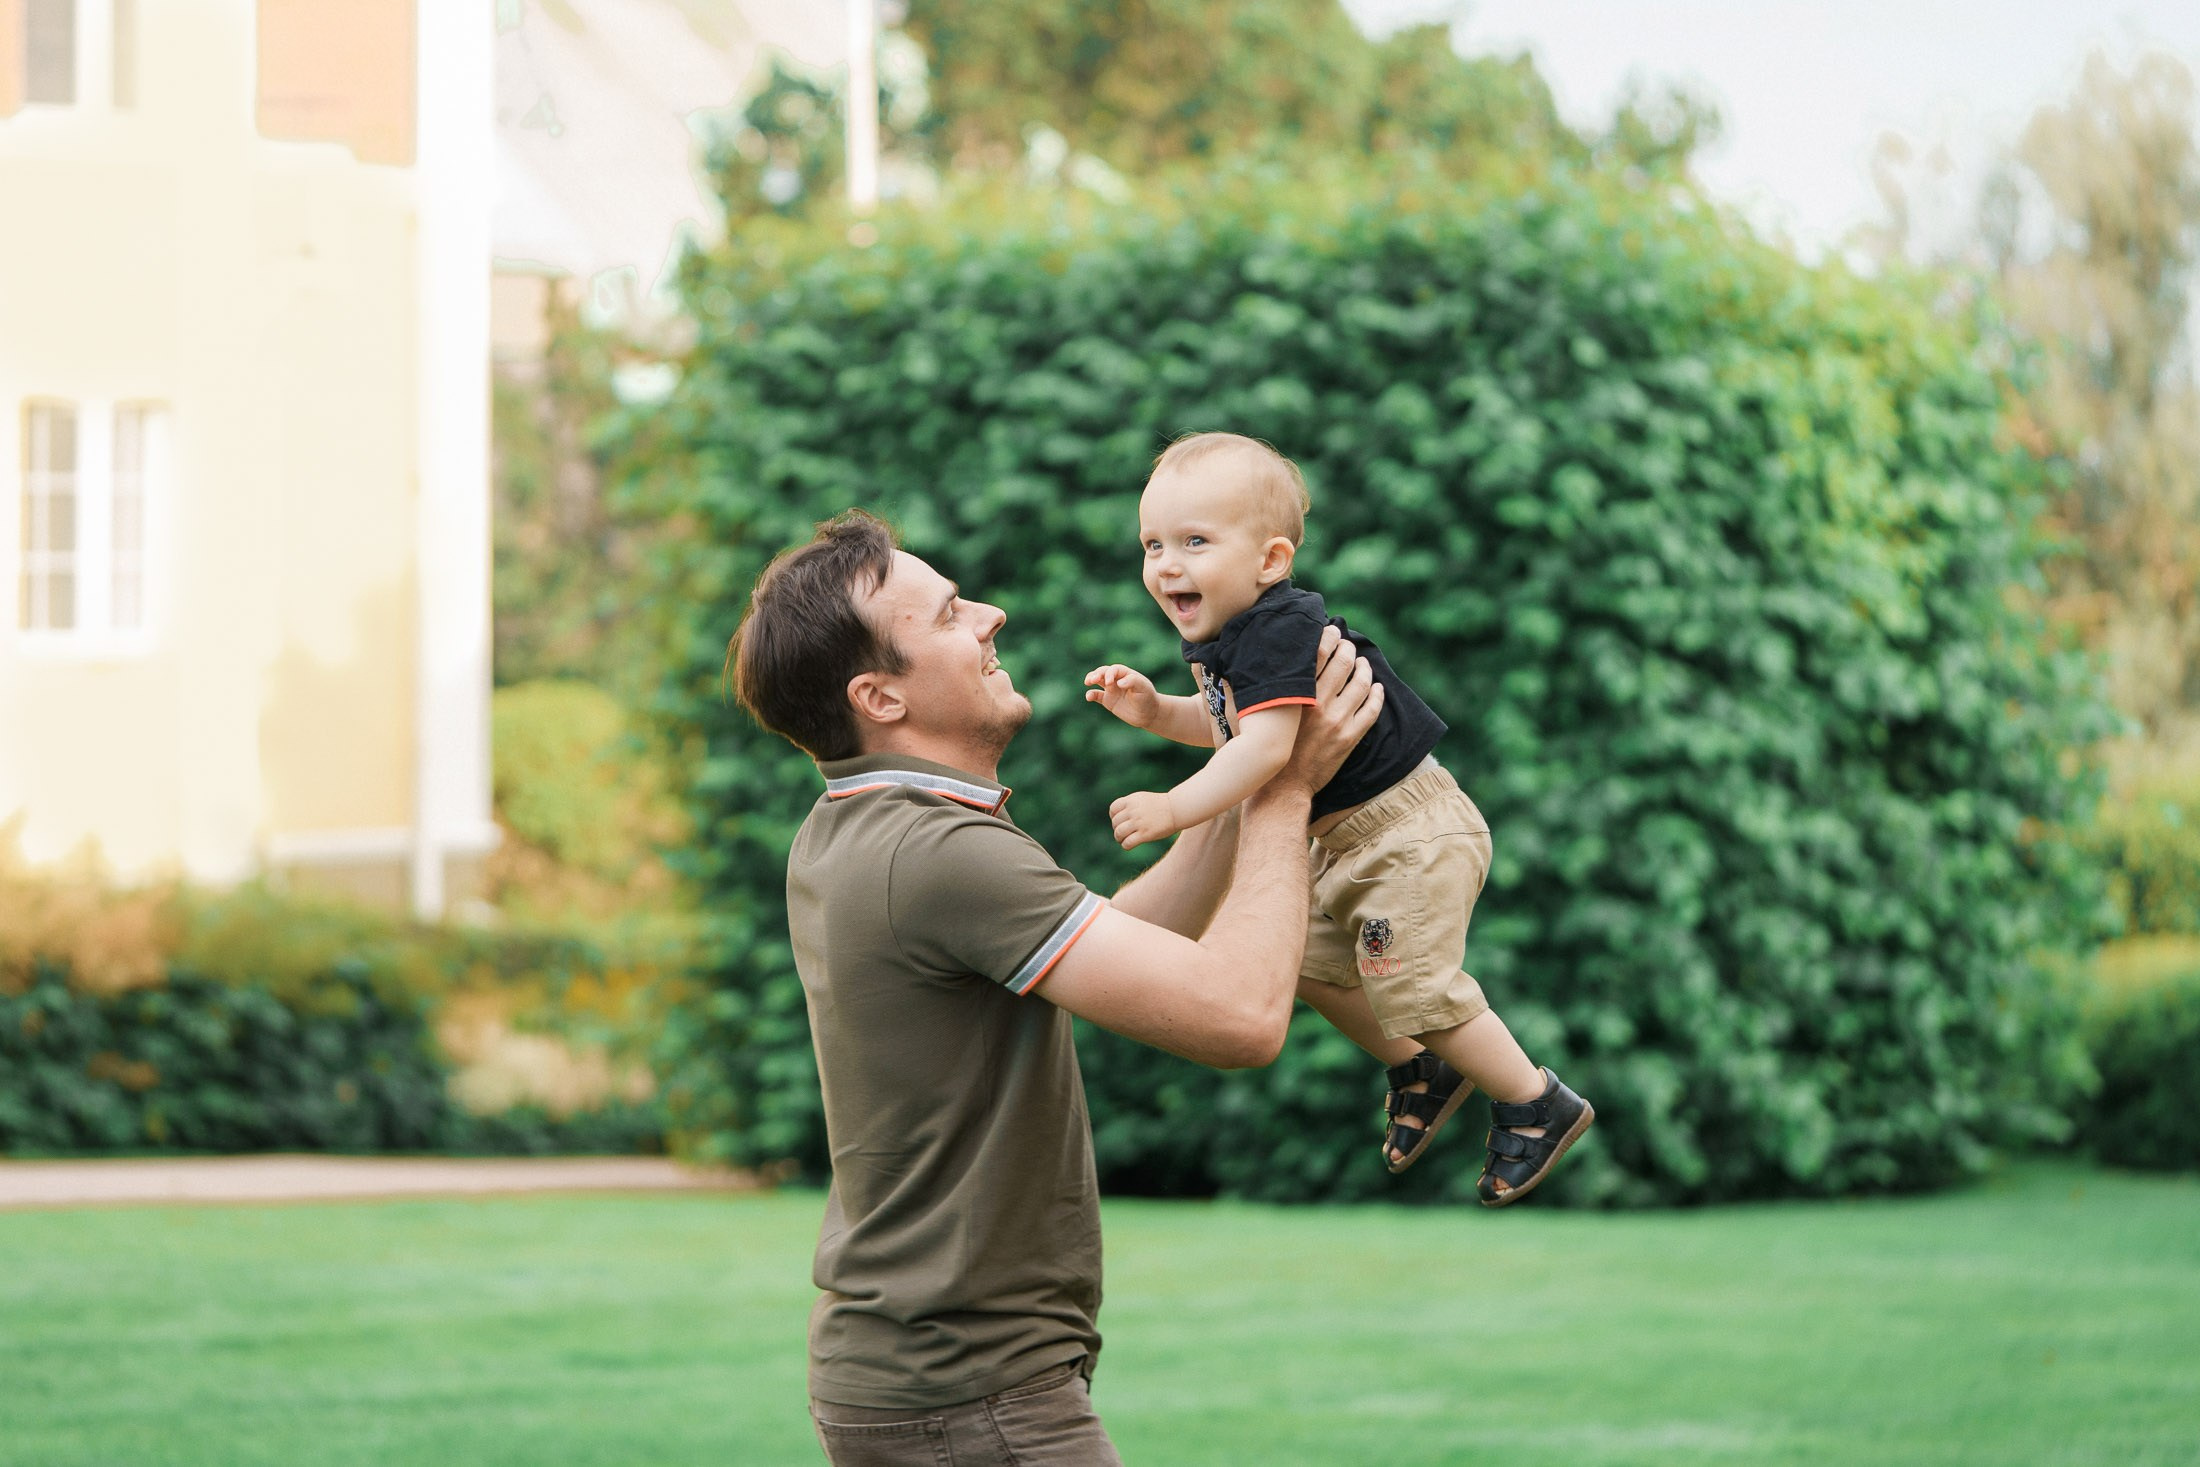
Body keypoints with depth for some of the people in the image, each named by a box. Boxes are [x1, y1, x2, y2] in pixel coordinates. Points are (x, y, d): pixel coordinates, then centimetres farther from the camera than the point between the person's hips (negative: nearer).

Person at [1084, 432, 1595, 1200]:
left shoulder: (1279, 632, -29)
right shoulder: (1223, 634, 3)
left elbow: (1265, 747, -38)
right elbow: (1228, 727, 17)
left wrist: (1174, 808, -36)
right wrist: (1155, 711, 1)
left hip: (1410, 833, -10)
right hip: (1345, 837, 10)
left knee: (1410, 985, -6)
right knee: (1313, 964, 18)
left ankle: (1538, 1105, 13)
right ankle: (1424, 1072, 38)